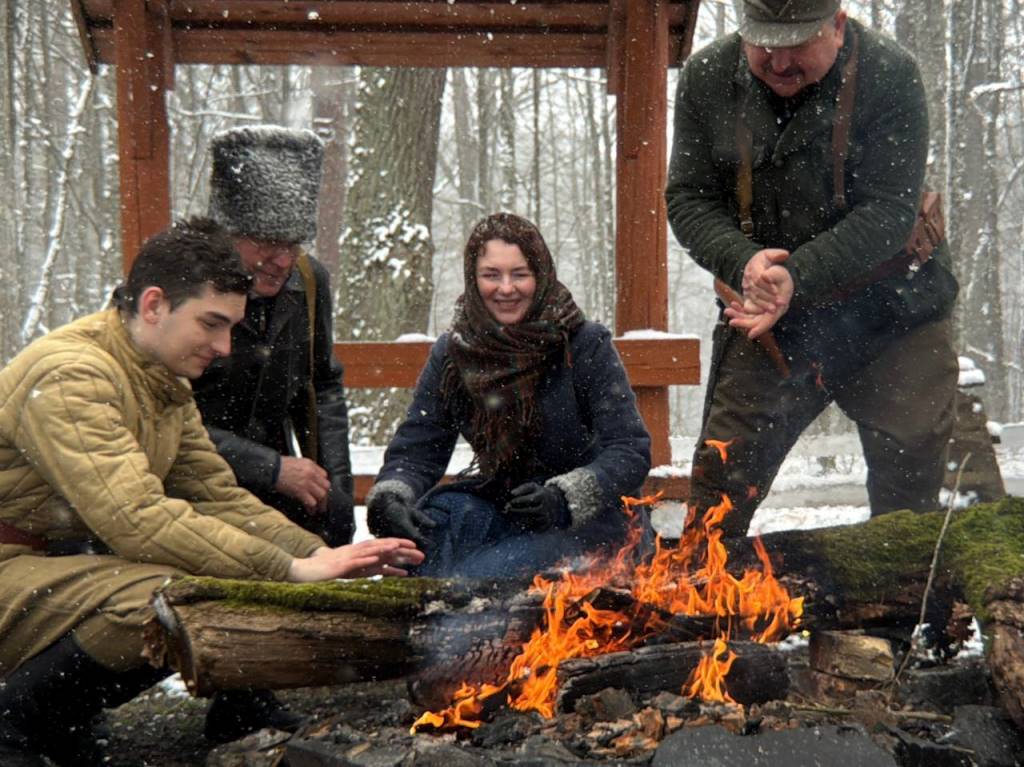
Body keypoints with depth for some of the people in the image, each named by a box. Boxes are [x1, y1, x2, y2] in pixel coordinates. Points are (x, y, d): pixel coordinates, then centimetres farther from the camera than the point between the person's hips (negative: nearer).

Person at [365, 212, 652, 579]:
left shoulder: (586, 345, -10)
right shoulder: (452, 353, 2)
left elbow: (631, 452, -15)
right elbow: (414, 449, 0)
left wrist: (564, 499, -33)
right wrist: (390, 498, -23)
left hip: (582, 519, -3)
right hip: (496, 504, 4)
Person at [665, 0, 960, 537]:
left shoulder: (890, 75, -14)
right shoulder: (706, 78, -4)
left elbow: (888, 212, -19)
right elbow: (688, 199, -4)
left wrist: (796, 277, -30)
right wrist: (744, 263, -23)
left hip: (889, 312, -2)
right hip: (767, 314, 2)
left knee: (910, 484, 3)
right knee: (721, 477, 1)